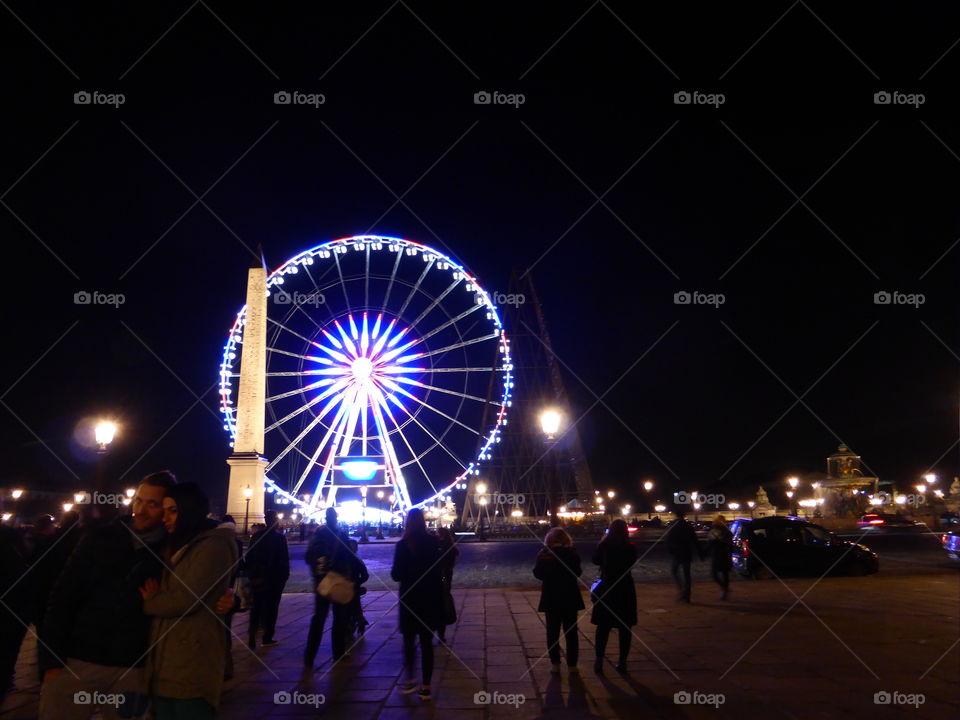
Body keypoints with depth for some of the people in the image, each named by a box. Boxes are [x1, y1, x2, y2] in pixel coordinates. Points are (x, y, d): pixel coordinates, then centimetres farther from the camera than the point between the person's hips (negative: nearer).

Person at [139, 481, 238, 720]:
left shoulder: (214, 545, -11)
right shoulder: (177, 547, 18)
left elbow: (187, 598, -17)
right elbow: (167, 593, 16)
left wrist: (148, 604, -1)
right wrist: (153, 597, -6)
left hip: (192, 663, -8)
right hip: (164, 661, 8)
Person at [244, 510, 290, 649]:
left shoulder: (256, 536, 3)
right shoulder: (279, 537, -9)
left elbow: (248, 557, 5)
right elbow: (284, 559, -10)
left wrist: (251, 573, 11)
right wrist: (285, 575, -1)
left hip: (257, 577, 4)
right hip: (274, 578, -4)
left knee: (256, 607, 12)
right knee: (271, 607, 5)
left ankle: (252, 637, 5)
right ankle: (267, 638, 8)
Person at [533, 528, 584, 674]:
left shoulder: (544, 555, -11)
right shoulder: (572, 554, -11)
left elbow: (538, 574, -3)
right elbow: (577, 573, -4)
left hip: (551, 599, 0)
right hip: (570, 598, 0)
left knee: (553, 631, 11)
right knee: (571, 632, 10)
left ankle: (555, 663, 9)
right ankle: (572, 664, 10)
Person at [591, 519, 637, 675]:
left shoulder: (604, 546, -10)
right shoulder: (630, 548, -7)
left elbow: (596, 561, 4)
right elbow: (632, 562, 9)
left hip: (606, 589, -1)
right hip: (626, 590, 1)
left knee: (603, 627, 7)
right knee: (625, 627, 9)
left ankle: (599, 662, 5)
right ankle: (622, 662, 11)